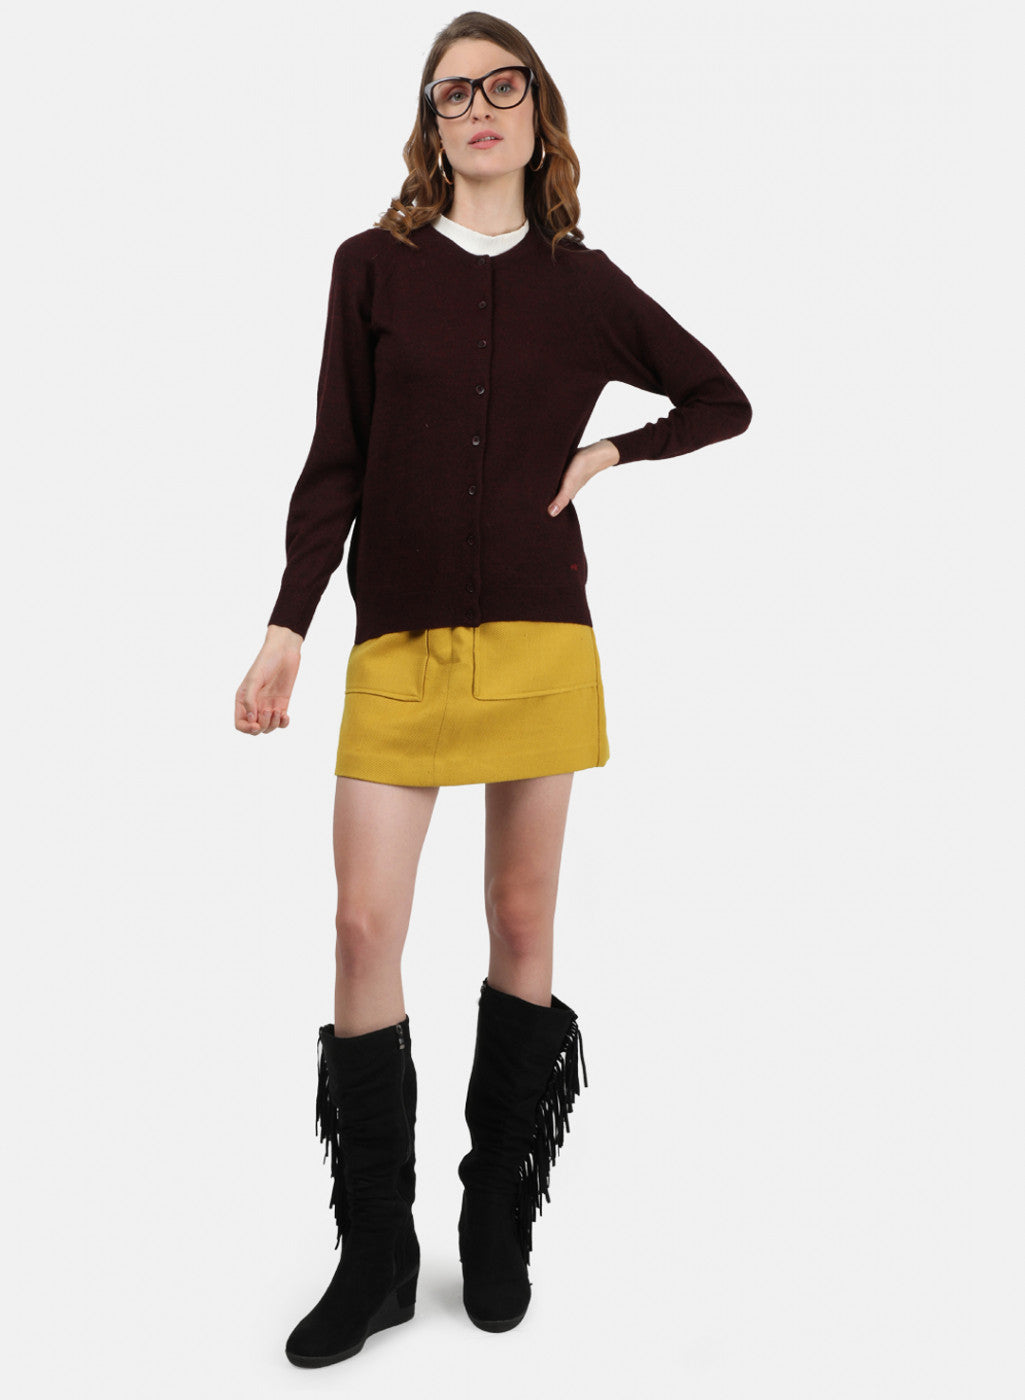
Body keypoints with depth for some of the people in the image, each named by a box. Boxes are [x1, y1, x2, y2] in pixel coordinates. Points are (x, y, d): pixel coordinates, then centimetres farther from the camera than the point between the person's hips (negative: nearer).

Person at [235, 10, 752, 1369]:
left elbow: (724, 401, 19)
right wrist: (289, 626, -1)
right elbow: (334, 463, 5)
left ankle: (502, 1228, 21)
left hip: (542, 640, 1)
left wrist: (612, 452, 4)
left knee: (523, 925, 5)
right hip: (400, 644, 0)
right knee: (366, 928, -6)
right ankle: (375, 1257, 9)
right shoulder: (374, 265, 7)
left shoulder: (585, 284, 9)